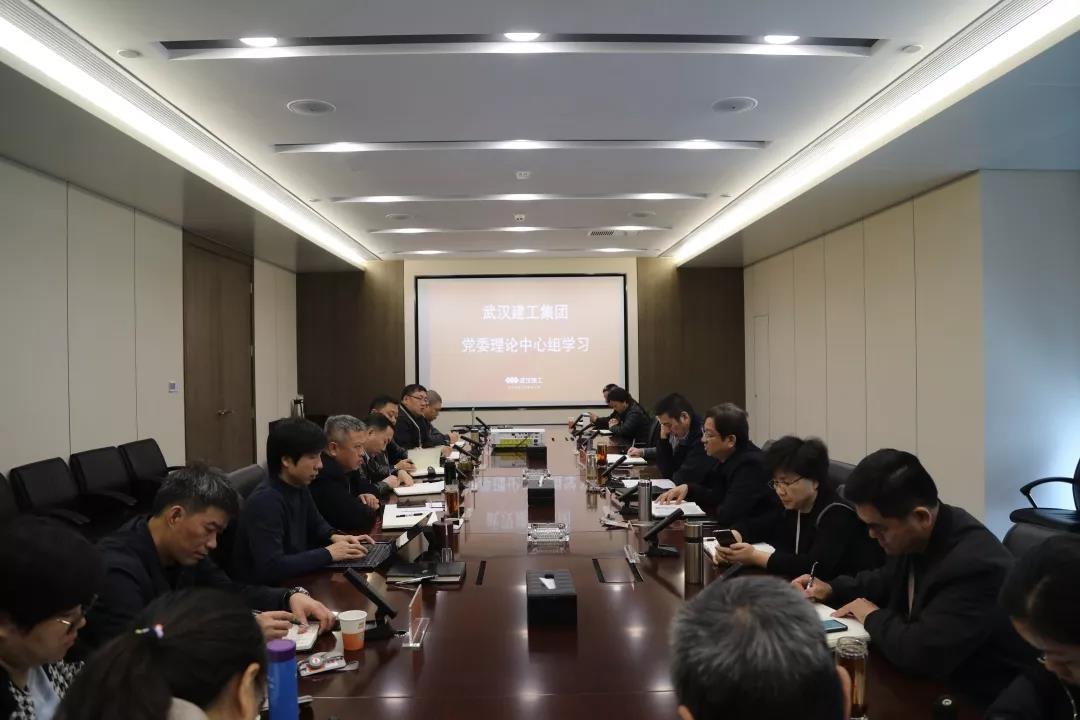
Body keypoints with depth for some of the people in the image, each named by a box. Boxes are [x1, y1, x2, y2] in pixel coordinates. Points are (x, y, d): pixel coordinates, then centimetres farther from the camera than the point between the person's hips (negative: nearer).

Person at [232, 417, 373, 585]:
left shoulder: (300, 488, 2)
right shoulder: (265, 501, -25)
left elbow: (316, 524, 20)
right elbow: (271, 568, -33)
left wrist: (333, 537, -1)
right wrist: (328, 553, -25)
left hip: (294, 581, 8)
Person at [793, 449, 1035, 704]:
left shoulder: (974, 564, -31)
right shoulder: (913, 538, -6)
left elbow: (918, 653, -33)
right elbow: (887, 581, 15)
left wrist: (872, 616, -15)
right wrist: (831, 589, 0)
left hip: (977, 700, -7)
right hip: (930, 679, 7)